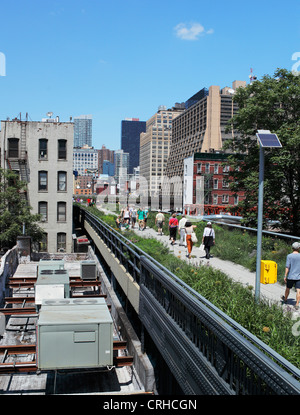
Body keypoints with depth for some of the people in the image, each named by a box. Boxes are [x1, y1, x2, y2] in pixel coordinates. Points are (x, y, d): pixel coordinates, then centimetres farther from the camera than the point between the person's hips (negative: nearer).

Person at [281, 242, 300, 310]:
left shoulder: (289, 256, -8)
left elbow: (287, 267, -11)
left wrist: (285, 276, -5)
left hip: (290, 276, 0)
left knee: (288, 288, 19)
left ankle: (285, 299, 40)